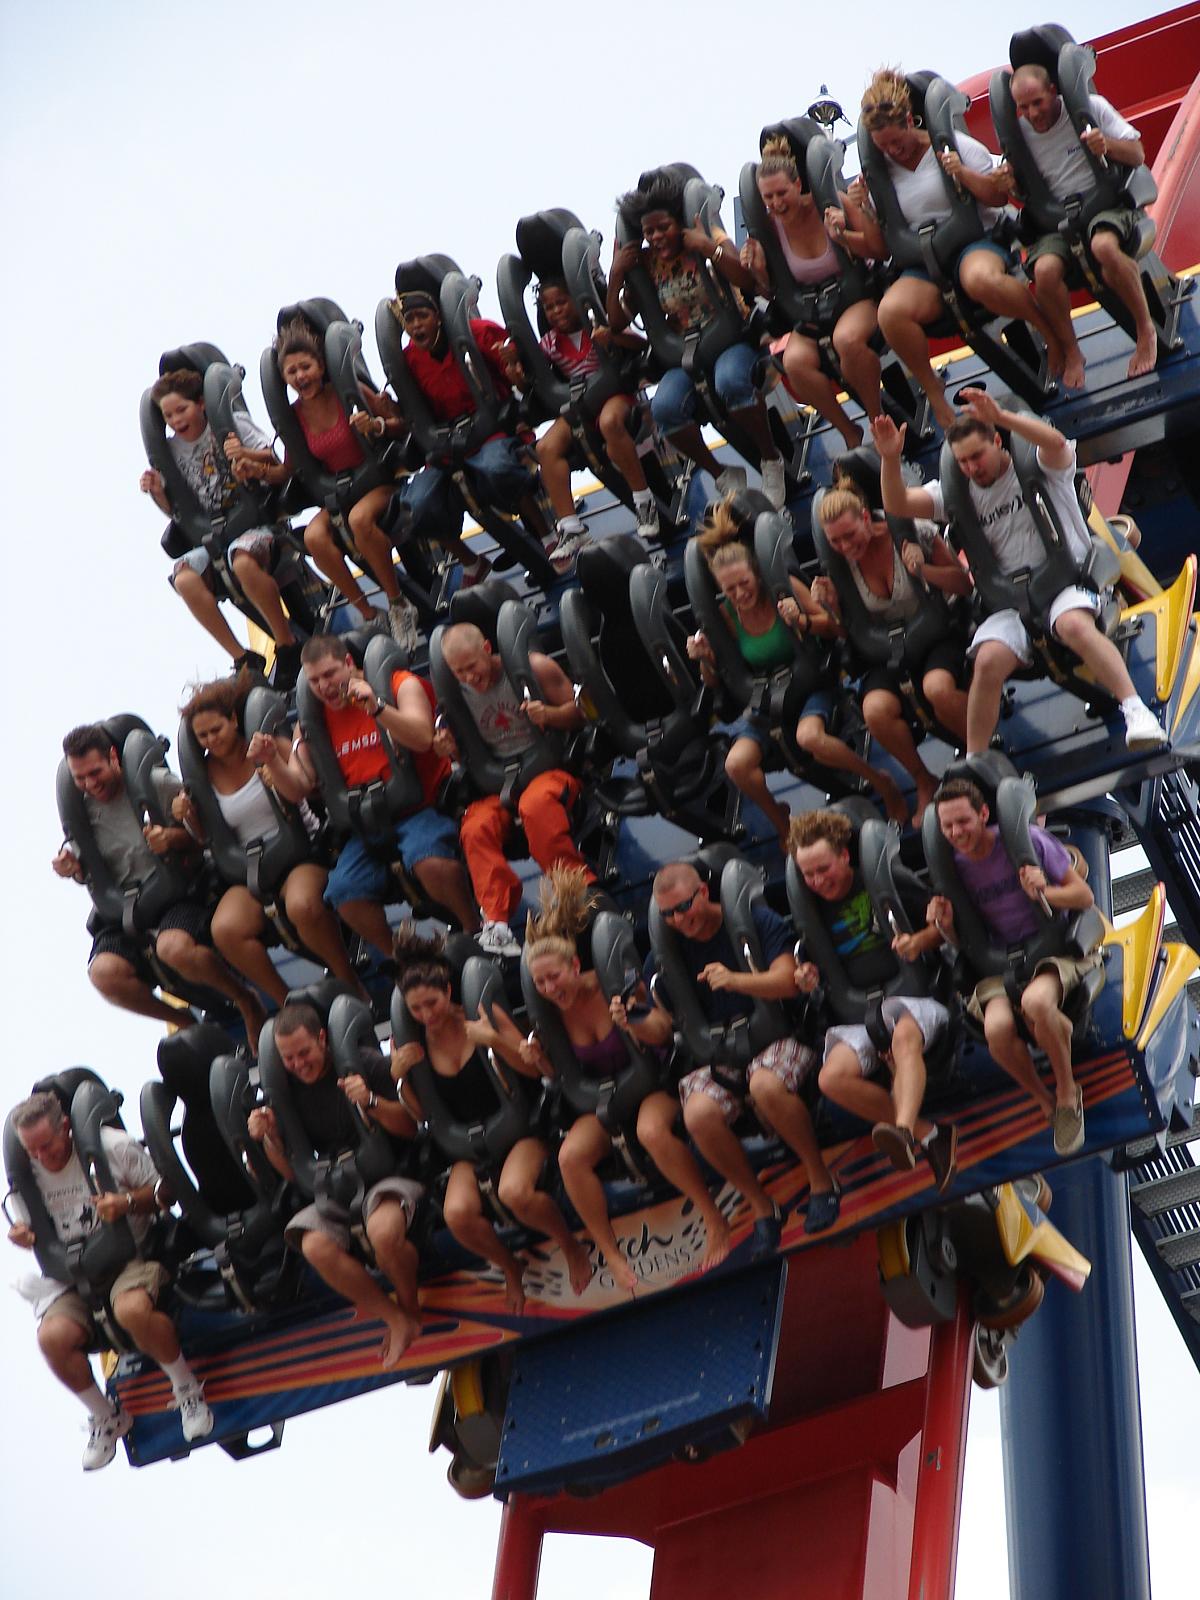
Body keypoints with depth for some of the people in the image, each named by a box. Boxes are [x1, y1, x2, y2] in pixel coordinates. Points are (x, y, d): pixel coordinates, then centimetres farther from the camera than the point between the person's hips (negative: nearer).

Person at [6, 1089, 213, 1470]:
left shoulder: (112, 1146, -10)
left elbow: (162, 1190, -1)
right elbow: (27, 1229, 16)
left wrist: (128, 1202, -22)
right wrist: (22, 1235, -9)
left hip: (130, 1256, -4)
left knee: (132, 1310, -39)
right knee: (53, 1337, -27)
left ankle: (188, 1389, -10)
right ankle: (106, 1417, 2)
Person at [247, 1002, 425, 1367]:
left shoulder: (366, 1064, -5)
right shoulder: (288, 1090, 6)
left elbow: (410, 1128, -2)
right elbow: (292, 1172, 11)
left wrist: (372, 1102, -20)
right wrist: (270, 1138, -8)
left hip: (390, 1173, -4)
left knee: (383, 1230, -39)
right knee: (315, 1246, -30)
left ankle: (409, 1306, -5)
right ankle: (398, 1321, -12)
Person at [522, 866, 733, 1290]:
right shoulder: (552, 1013, -3)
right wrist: (540, 1062, -13)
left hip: (651, 1083, -4)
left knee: (651, 1131, -39)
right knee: (570, 1156, -25)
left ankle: (714, 1219, -24)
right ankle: (610, 1255, -14)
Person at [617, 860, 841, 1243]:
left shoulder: (758, 921, -2)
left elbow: (787, 981, -12)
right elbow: (660, 1029, 10)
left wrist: (735, 980, -29)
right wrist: (634, 1023, -14)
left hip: (774, 1037, -3)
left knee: (766, 1085, -39)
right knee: (699, 1114, -30)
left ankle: (821, 1180, -16)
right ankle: (760, 1207, -9)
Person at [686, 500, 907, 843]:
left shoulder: (786, 589, -11)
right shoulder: (724, 616, -4)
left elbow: (834, 628, -6)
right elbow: (716, 682, 4)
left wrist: (802, 620, -26)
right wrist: (705, 659, -18)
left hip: (811, 686, -3)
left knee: (809, 736, -38)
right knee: (737, 764, -25)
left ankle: (882, 784, -13)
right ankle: (779, 820, 5)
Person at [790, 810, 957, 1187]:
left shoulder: (889, 880, 3)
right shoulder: (815, 909, 15)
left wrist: (920, 941, -14)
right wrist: (808, 976, 4)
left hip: (913, 995, -4)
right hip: (859, 1011, 4)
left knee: (904, 1036, -41)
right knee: (833, 1077, -28)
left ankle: (904, 1132, -64)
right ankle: (929, 1134, -23)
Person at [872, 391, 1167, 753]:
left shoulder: (1038, 466, 1)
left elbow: (1056, 442, -24)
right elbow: (897, 505, 4)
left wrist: (1001, 417, -38)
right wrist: (890, 459, -16)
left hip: (1068, 579, -3)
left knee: (1075, 625, -37)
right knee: (988, 661, -24)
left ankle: (1136, 711, -42)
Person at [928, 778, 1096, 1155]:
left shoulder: (1026, 839, -8)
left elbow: (1084, 897, -4)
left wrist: (1045, 893, -25)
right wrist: (945, 927, -10)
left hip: (1053, 948, -3)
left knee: (1035, 1001, -39)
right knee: (997, 1027, -31)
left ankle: (1067, 1092, -15)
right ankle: (1047, 1104, -6)